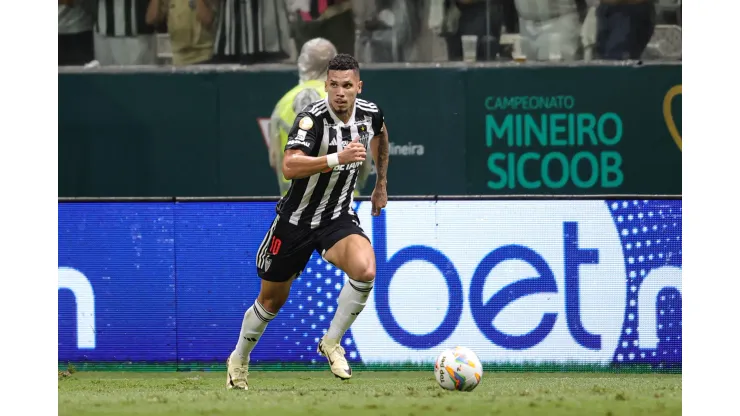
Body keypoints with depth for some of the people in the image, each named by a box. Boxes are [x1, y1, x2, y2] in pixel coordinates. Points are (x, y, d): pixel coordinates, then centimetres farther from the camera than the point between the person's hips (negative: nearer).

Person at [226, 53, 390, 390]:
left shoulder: (369, 113, -8)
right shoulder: (311, 118, -26)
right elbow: (290, 167, -41)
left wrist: (381, 183, 25)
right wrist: (338, 158, -50)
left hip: (338, 218, 3)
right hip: (296, 220, -3)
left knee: (365, 270, -28)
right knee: (272, 300, 13)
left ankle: (331, 343, -6)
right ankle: (239, 360, 41)